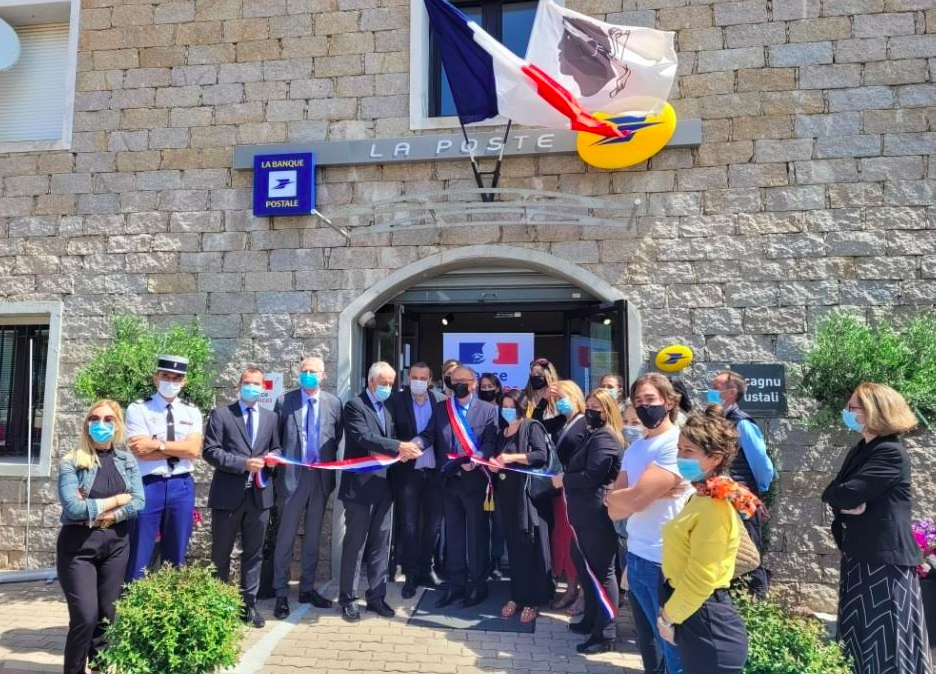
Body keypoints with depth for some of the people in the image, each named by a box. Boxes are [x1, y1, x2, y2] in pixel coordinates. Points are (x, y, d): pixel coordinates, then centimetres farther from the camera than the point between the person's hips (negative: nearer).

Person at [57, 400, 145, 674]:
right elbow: (73, 508, -16)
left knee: (107, 615, 9)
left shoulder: (127, 460, 4)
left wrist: (99, 514, -14)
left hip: (116, 543, 3)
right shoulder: (71, 462, -6)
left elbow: (138, 503, -4)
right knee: (85, 616, -5)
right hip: (78, 545, -3)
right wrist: (116, 500, -10)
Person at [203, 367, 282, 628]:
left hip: (259, 494, 3)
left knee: (254, 553, 11)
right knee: (221, 553, 11)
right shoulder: (221, 414, -1)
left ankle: (249, 604, 22)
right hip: (228, 494, -3)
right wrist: (244, 463, -19)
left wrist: (273, 457, -8)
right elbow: (211, 451, -9)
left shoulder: (271, 418, 10)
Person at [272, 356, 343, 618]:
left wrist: (329, 464, 0)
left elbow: (338, 438, 7)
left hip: (322, 477, 3)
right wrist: (277, 460, -5)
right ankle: (281, 593, 15)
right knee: (286, 537, 4)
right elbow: (275, 437, 3)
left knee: (313, 536, 13)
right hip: (292, 475, -2)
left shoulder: (333, 403, 2)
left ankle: (307, 588, 26)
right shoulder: (284, 401, -2)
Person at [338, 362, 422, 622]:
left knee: (380, 544, 11)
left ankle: (376, 596, 22)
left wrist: (404, 450, -10)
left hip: (383, 486, 7)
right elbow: (364, 438, -21)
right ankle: (347, 599, 17)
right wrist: (399, 447, -26)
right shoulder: (354, 405, -8)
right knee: (355, 544, 4)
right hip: (360, 485, -6)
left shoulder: (388, 408, 14)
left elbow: (392, 438, 13)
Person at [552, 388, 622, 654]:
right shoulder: (593, 435, 17)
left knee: (601, 571, -2)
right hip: (586, 514, 11)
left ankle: (605, 634, 8)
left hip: (597, 515, -11)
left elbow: (592, 476, -23)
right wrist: (566, 478, 7)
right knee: (586, 567, 19)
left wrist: (564, 479, -11)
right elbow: (579, 467, 24)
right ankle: (591, 619, 33)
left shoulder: (605, 438, -16)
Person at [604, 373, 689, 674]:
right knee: (652, 642, 22)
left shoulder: (678, 443, -16)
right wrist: (646, 493, -13)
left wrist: (620, 495, -1)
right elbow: (615, 510, 4)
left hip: (667, 564, -7)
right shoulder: (633, 448, 8)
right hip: (636, 559, 7)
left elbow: (634, 500, -21)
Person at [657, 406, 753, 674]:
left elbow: (700, 580, -22)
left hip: (707, 624, -9)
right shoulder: (701, 497, 7)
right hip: (692, 615, 9)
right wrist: (671, 613, 10)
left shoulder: (714, 507, -22)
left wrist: (668, 617, -10)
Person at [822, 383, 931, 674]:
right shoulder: (860, 451, 11)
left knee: (888, 641, 1)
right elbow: (831, 494, 8)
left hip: (885, 558, -8)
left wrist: (840, 494, -4)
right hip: (859, 554, 9)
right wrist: (846, 506, -10)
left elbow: (847, 494, -24)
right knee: (862, 636, 17)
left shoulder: (891, 454, -17)